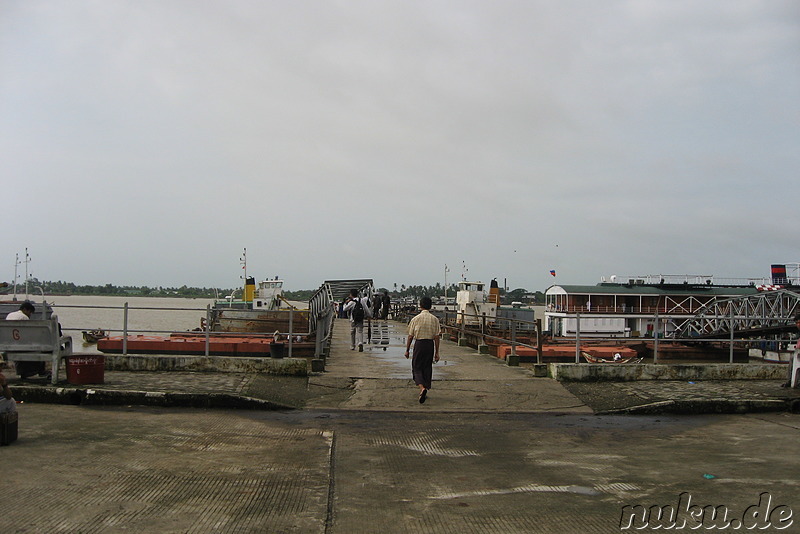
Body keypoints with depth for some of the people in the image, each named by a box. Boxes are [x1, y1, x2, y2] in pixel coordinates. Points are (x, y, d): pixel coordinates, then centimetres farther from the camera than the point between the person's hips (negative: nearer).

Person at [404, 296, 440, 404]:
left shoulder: (416, 319, -5)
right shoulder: (434, 319, -1)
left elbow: (410, 336, -2)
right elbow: (436, 337, 0)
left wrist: (407, 350, 8)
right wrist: (437, 352, 5)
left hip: (419, 343, -2)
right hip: (430, 344, 2)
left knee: (417, 368, 5)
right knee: (427, 367, 14)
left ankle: (422, 388, -20)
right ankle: (424, 392, 19)